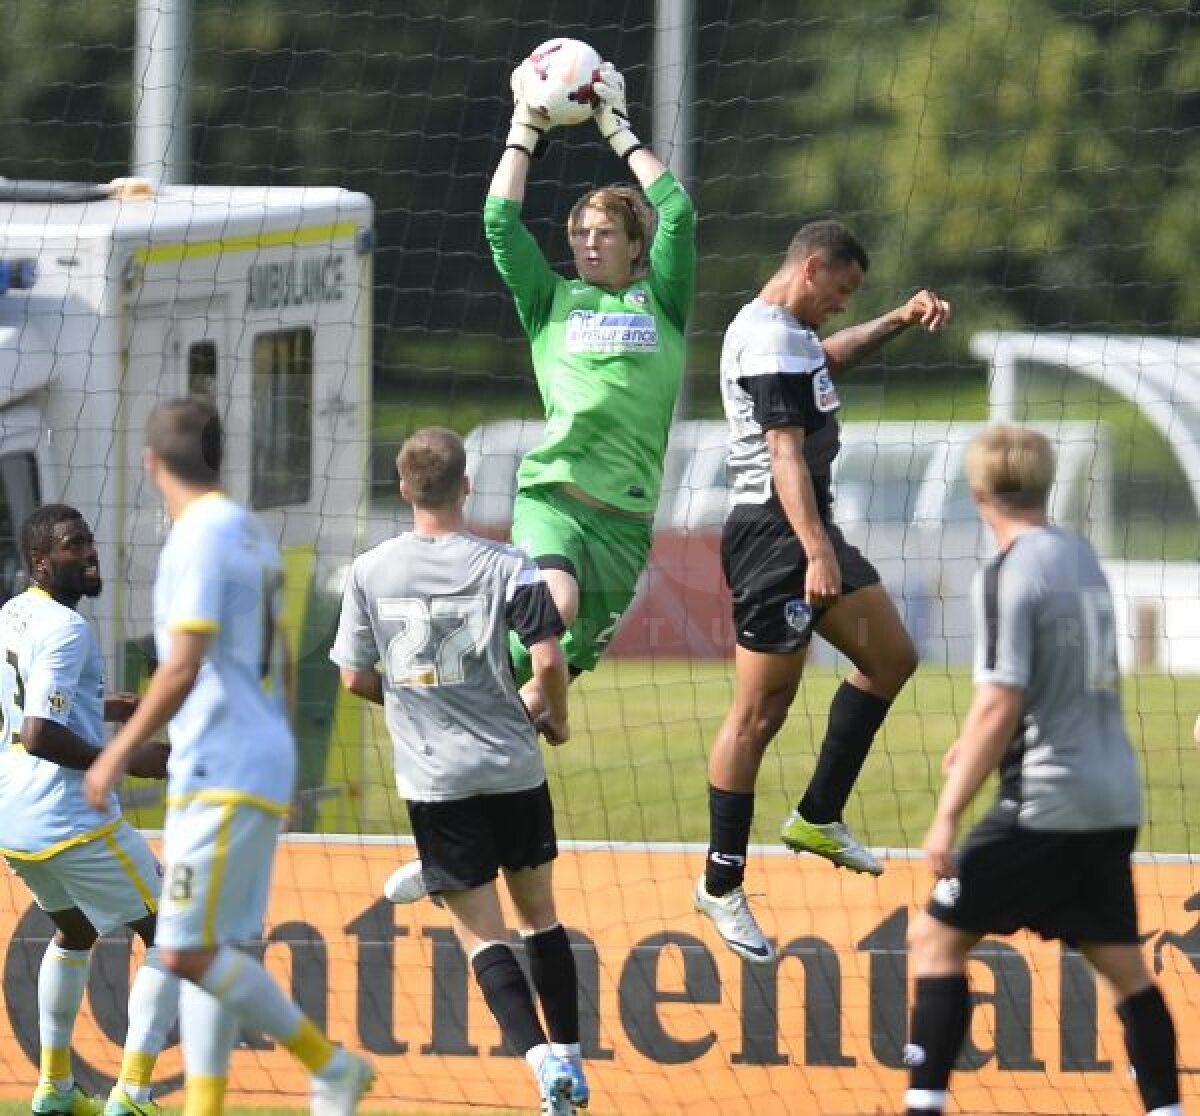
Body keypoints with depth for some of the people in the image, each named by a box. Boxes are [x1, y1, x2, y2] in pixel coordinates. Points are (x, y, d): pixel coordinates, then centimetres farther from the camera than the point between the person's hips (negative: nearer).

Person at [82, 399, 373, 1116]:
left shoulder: (200, 538, -14)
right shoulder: (251, 533, 15)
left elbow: (184, 668, -20)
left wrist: (120, 753, -14)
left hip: (223, 775, -10)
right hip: (265, 768, 10)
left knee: (190, 953, -10)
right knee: (209, 951, 7)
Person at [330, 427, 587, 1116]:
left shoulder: (371, 572, -3)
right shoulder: (506, 566, -7)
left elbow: (355, 676, 3)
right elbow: (549, 659, -13)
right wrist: (557, 721, 7)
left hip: (434, 779, 0)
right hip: (513, 769, 0)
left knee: (481, 931, 1)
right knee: (540, 915, 17)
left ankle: (542, 1060, -16)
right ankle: (569, 1058, 18)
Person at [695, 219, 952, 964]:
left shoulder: (790, 333, 15)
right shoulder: (771, 344, -17)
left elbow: (830, 356, 40)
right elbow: (785, 455, -26)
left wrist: (898, 321, 27)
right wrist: (817, 554, -33)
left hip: (809, 531, 11)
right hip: (775, 537, -11)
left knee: (892, 657, 15)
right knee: (761, 711, -7)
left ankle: (819, 818, 20)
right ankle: (723, 886, -2)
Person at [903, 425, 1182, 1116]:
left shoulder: (1009, 575, -13)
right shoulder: (1082, 557, 11)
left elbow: (1000, 706, -19)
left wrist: (950, 813, -18)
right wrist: (982, 743, 33)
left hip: (1048, 800, -7)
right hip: (1115, 799, 7)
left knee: (937, 937, 0)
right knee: (1122, 963, 15)